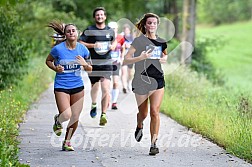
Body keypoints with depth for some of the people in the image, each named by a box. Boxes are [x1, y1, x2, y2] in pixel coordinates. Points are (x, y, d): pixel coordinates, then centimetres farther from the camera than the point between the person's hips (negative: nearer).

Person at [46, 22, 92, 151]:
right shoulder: (58, 49, -9)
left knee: (75, 117, 2)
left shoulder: (82, 49, 0)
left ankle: (67, 141, 25)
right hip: (61, 86, -3)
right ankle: (57, 121, 20)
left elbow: (89, 69, 10)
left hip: (78, 86, 4)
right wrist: (55, 68, -11)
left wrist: (85, 64, -13)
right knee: (66, 115, -18)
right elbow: (48, 61, 8)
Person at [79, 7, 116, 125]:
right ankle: (93, 104, 46)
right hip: (93, 63, -1)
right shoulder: (89, 30, 0)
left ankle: (103, 115, -11)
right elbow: (80, 43, -3)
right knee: (95, 87, 13)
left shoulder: (110, 31, 10)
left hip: (106, 63, 1)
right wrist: (93, 45, -14)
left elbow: (114, 40, 28)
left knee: (106, 89, -14)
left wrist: (113, 46, 6)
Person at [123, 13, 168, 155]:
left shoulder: (162, 42, 8)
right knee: (143, 113, 9)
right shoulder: (139, 41, -5)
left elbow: (165, 56, 28)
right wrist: (141, 58, -23)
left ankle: (154, 143, -5)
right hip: (141, 80, -2)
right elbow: (125, 60, -8)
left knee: (155, 112, -9)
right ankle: (139, 127, 44)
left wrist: (165, 59, 4)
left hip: (158, 80, 2)